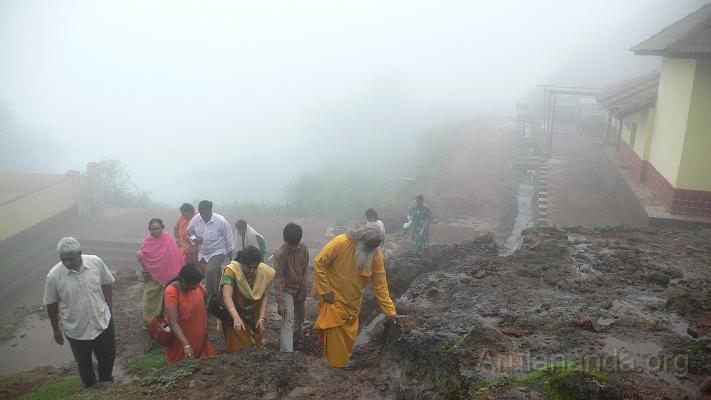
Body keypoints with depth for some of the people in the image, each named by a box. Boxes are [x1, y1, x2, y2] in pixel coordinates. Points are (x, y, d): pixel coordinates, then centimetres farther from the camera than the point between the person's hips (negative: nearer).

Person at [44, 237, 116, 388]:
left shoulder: (96, 262, -18)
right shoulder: (54, 276, -20)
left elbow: (106, 284, 0)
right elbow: (51, 304, -6)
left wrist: (108, 309, 5)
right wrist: (56, 330, 4)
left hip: (102, 323, 1)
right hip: (76, 330, -1)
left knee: (108, 357, 22)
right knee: (84, 364, 21)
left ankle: (107, 383, 51)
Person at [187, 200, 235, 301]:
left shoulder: (221, 221, -21)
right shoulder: (195, 220, -11)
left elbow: (229, 237, -8)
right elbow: (189, 232, 8)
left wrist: (229, 251, 2)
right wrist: (194, 239, -13)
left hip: (217, 252, -5)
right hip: (202, 253, 5)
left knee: (210, 271, -27)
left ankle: (211, 297, -12)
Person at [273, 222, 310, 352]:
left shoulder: (304, 249, -13)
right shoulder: (280, 254, -26)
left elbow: (305, 271, -4)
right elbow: (278, 278, -24)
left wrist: (303, 290, -5)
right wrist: (280, 302, -25)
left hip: (300, 289, 5)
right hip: (286, 289, -5)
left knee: (300, 315, 24)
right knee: (288, 321, -14)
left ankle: (297, 332, 54)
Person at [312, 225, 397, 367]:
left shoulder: (376, 256, -16)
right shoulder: (340, 243, -28)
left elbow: (380, 285, -11)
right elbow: (319, 263, -21)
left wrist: (390, 312, -12)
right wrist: (325, 291, -20)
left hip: (353, 302, 4)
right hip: (333, 297, -4)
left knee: (350, 334, 16)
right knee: (334, 333, 1)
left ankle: (345, 360, 40)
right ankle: (336, 366, 21)